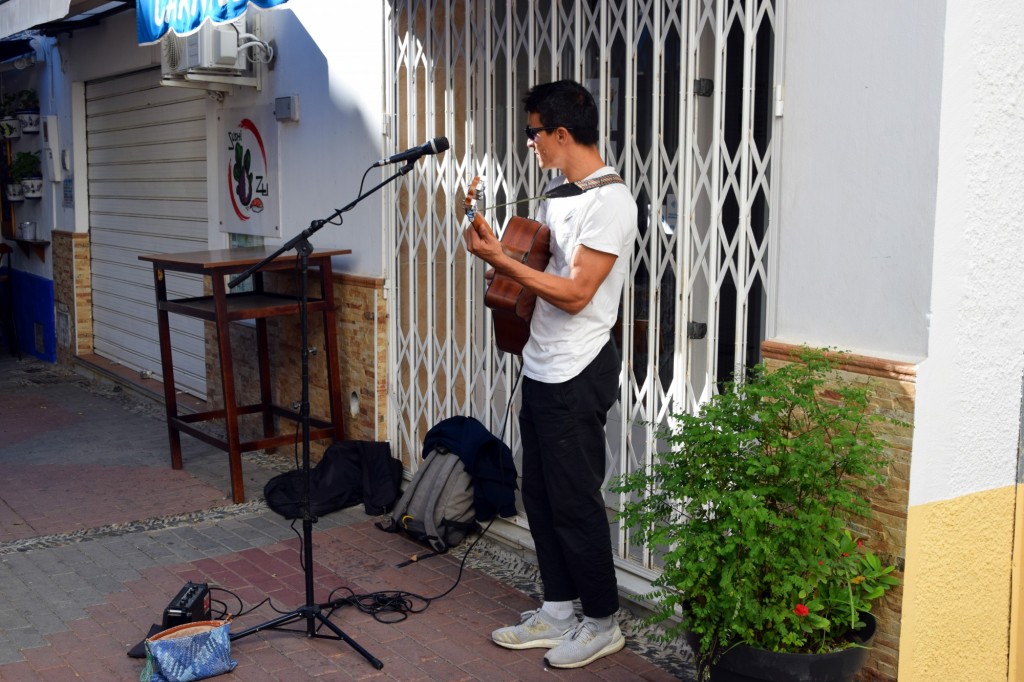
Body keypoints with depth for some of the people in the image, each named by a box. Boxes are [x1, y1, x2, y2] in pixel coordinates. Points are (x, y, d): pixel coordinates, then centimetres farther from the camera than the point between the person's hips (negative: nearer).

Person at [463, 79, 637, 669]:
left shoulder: (610, 201, -18)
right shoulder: (559, 189, 12)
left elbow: (574, 294, -22)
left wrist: (499, 258, -20)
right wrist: (493, 239, 8)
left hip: (576, 376, -10)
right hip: (542, 370, 10)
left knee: (575, 502, 1)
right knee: (540, 496, 16)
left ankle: (603, 623, 18)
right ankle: (558, 613, 29)